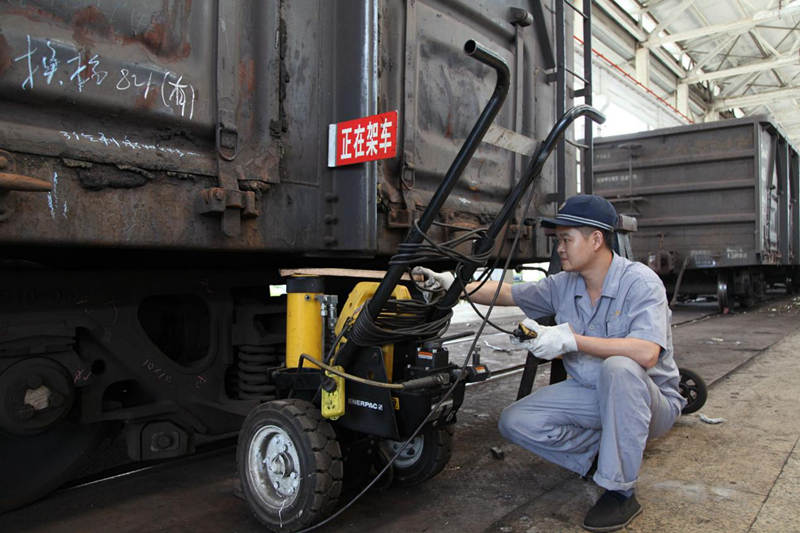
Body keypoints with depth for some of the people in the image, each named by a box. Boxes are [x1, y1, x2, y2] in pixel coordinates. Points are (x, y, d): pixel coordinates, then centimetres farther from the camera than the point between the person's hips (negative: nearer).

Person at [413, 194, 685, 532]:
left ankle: (620, 491, -24)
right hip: (589, 394, 6)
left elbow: (646, 352, -34)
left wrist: (571, 339, -33)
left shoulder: (639, 281, -20)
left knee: (619, 367, -40)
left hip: (651, 400, -5)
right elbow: (506, 293, 7)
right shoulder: (563, 285, 0)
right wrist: (455, 286, -5)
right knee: (514, 422, -10)